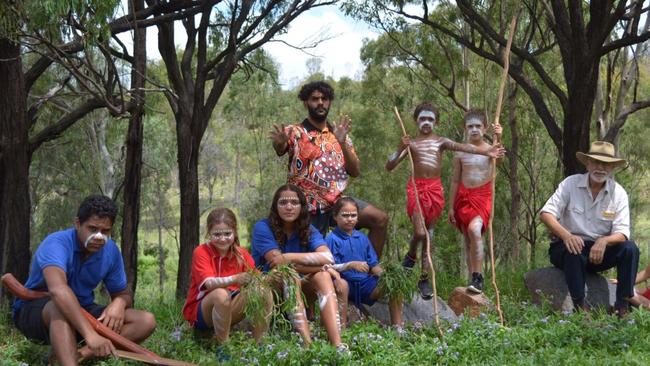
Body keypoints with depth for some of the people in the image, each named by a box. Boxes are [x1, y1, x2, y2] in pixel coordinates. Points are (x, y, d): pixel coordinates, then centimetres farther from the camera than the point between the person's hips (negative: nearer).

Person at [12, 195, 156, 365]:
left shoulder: (111, 251, -5)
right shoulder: (57, 243, -25)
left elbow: (124, 294, 6)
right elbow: (58, 289, -44)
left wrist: (119, 302, -21)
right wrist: (90, 333, -56)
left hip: (81, 312, 6)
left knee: (146, 321, -13)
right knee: (61, 308, -41)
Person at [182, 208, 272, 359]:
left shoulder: (241, 253, -1)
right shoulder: (201, 252, -15)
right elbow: (209, 283, -30)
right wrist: (235, 279, -47)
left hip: (229, 310, 4)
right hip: (200, 312, -4)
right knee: (221, 294, -37)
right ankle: (223, 347, -22)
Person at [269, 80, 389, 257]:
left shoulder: (340, 134, 10)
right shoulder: (295, 132, -3)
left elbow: (355, 172, 1)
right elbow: (280, 150, -25)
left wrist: (342, 142, -14)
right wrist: (280, 143, -50)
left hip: (338, 200, 4)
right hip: (310, 206, -4)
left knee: (380, 219, -12)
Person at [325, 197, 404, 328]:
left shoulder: (362, 238, 14)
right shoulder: (332, 238, -3)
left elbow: (373, 264, 12)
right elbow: (331, 267, -11)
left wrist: (384, 274, -9)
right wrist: (352, 265, -24)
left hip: (365, 282, 5)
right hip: (346, 282, -5)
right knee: (340, 285, -40)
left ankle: (397, 326, -6)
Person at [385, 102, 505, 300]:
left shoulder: (441, 141, 8)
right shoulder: (411, 143, 7)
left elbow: (462, 147, -9)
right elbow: (389, 167, 1)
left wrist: (486, 151, -24)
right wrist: (400, 149, -15)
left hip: (435, 189, 2)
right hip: (416, 188, -2)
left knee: (429, 234, 6)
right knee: (420, 232, -15)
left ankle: (424, 278, 14)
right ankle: (411, 256, 19)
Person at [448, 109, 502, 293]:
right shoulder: (460, 153, 7)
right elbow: (455, 181, 11)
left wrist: (498, 138, -39)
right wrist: (451, 207, 10)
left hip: (483, 196, -4)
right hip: (464, 196, 4)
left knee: (474, 229, -27)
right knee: (468, 240, 6)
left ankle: (478, 277, -23)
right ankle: (473, 279, 15)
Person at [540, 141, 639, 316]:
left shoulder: (618, 193, -2)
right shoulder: (570, 184, -7)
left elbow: (622, 233, -9)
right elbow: (546, 213, -15)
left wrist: (604, 241, -34)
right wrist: (565, 234, -34)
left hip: (599, 250, 3)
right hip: (569, 245, -2)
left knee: (630, 248, -22)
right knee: (574, 252, -36)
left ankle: (623, 304, -18)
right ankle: (580, 305, -27)